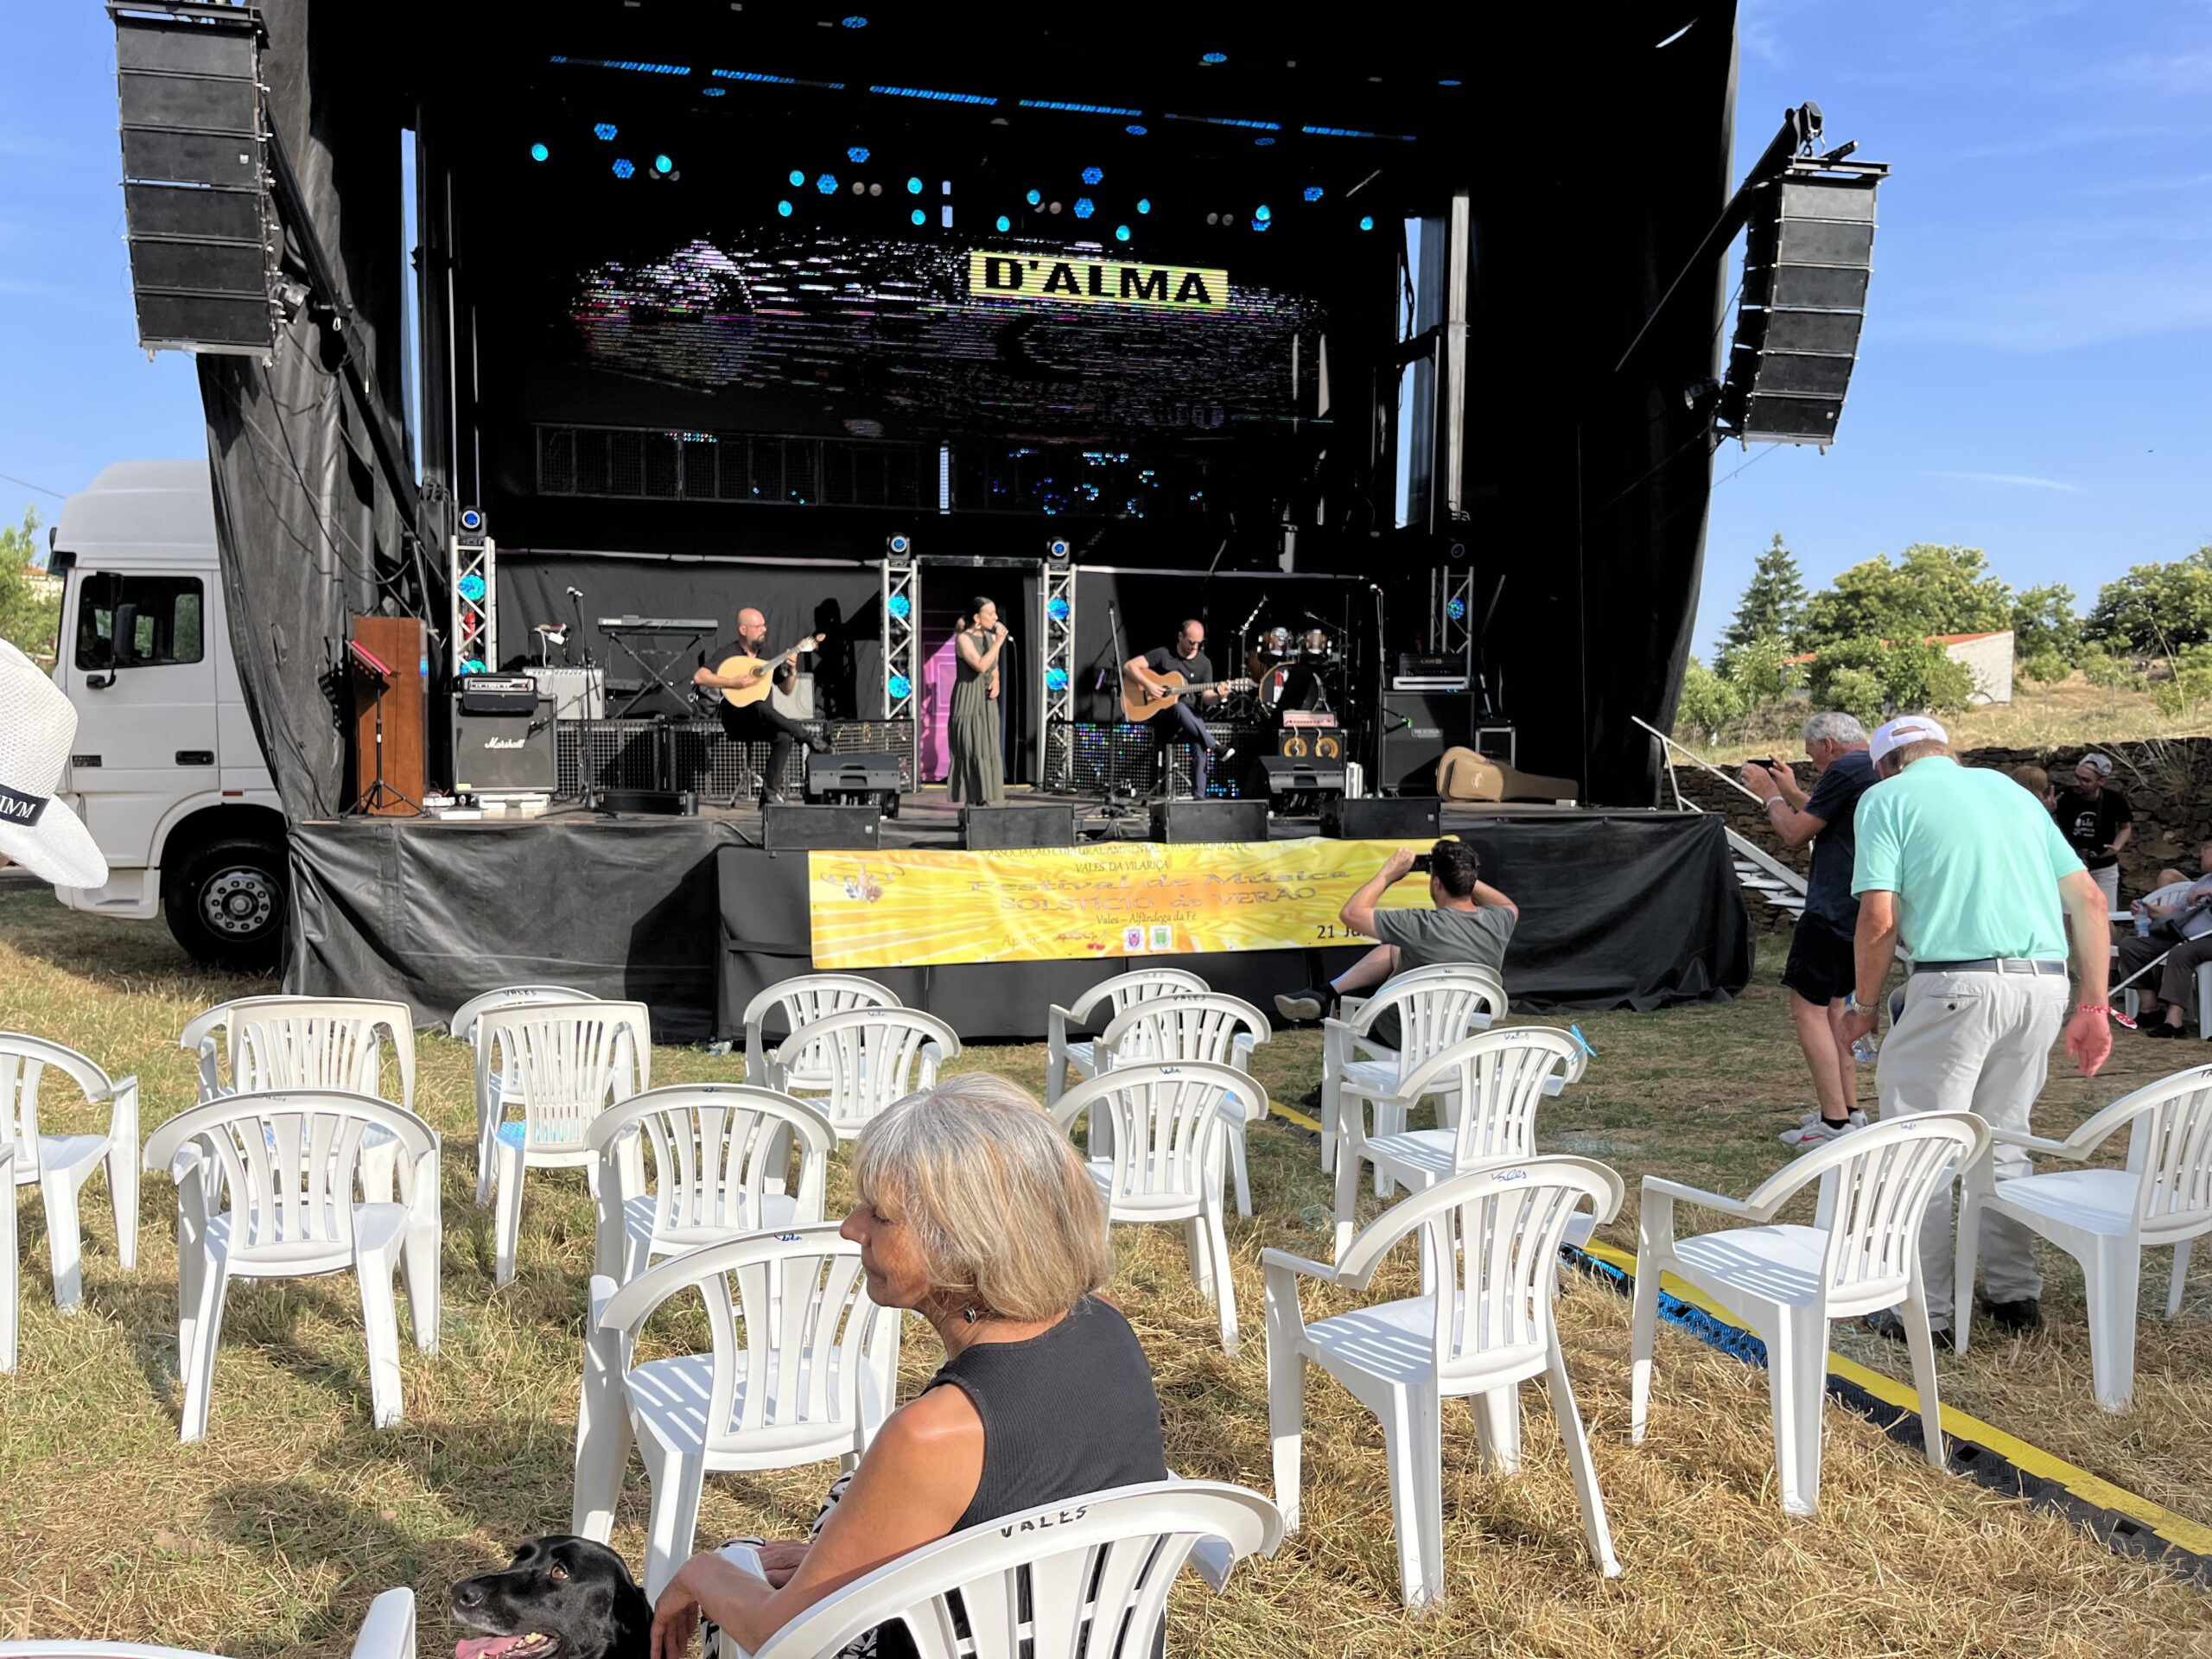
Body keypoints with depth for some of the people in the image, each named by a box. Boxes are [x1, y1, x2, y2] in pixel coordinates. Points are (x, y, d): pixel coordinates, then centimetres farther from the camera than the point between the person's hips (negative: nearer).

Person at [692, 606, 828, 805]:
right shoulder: (727, 654, -5)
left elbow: (786, 690, 15)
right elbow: (699, 677, -18)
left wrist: (792, 670, -4)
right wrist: (733, 682, -25)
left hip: (763, 723, 5)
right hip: (737, 721, -5)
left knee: (784, 736, -29)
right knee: (761, 707, -38)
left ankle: (770, 795, -26)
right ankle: (811, 742, -28)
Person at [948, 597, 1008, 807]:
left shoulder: (991, 637, 10)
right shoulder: (963, 638, -11)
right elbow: (980, 666, -24)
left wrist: (996, 684, -1)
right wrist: (999, 642, -19)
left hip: (987, 701, 7)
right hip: (968, 700, -7)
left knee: (990, 749, 3)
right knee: (971, 749, -8)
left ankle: (986, 799, 8)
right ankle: (969, 800, -3)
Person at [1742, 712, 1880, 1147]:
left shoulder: (1845, 770, -13)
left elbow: (1795, 834, -8)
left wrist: (1770, 795, 7)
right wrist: (1791, 792, 28)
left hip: (1833, 911, -10)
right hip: (1866, 913, 10)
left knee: (1808, 1009, -6)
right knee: (1833, 1004, 20)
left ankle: (1835, 1123, -8)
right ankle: (1849, 1108, 23)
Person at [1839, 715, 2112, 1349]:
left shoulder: (1886, 798, 5)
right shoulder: (2008, 787, 21)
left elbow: (1879, 919, -7)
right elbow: (2089, 899, 15)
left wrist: (1864, 1005, 5)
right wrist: (2094, 1005, 17)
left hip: (1959, 983, -6)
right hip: (2044, 983, 6)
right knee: (2005, 1142, 21)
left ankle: (1924, 1311, 8)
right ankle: (2016, 1294, 28)